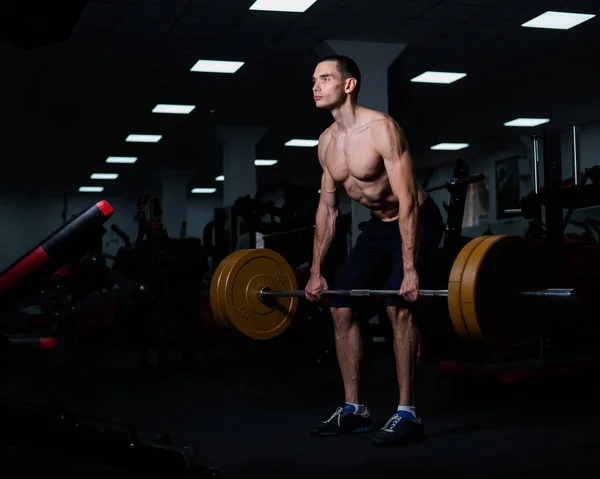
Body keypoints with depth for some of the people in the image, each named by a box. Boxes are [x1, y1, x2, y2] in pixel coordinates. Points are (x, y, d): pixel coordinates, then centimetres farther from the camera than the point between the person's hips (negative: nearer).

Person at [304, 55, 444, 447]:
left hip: (416, 221, -8)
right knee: (342, 309, 3)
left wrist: (410, 269, -34)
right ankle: (355, 409, 12)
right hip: (377, 225, 8)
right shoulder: (327, 142, -1)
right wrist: (316, 271, 6)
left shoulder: (381, 128, -25)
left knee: (398, 306, -22)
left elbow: (407, 200, -29)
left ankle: (408, 414, -13)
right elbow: (328, 208, 6)